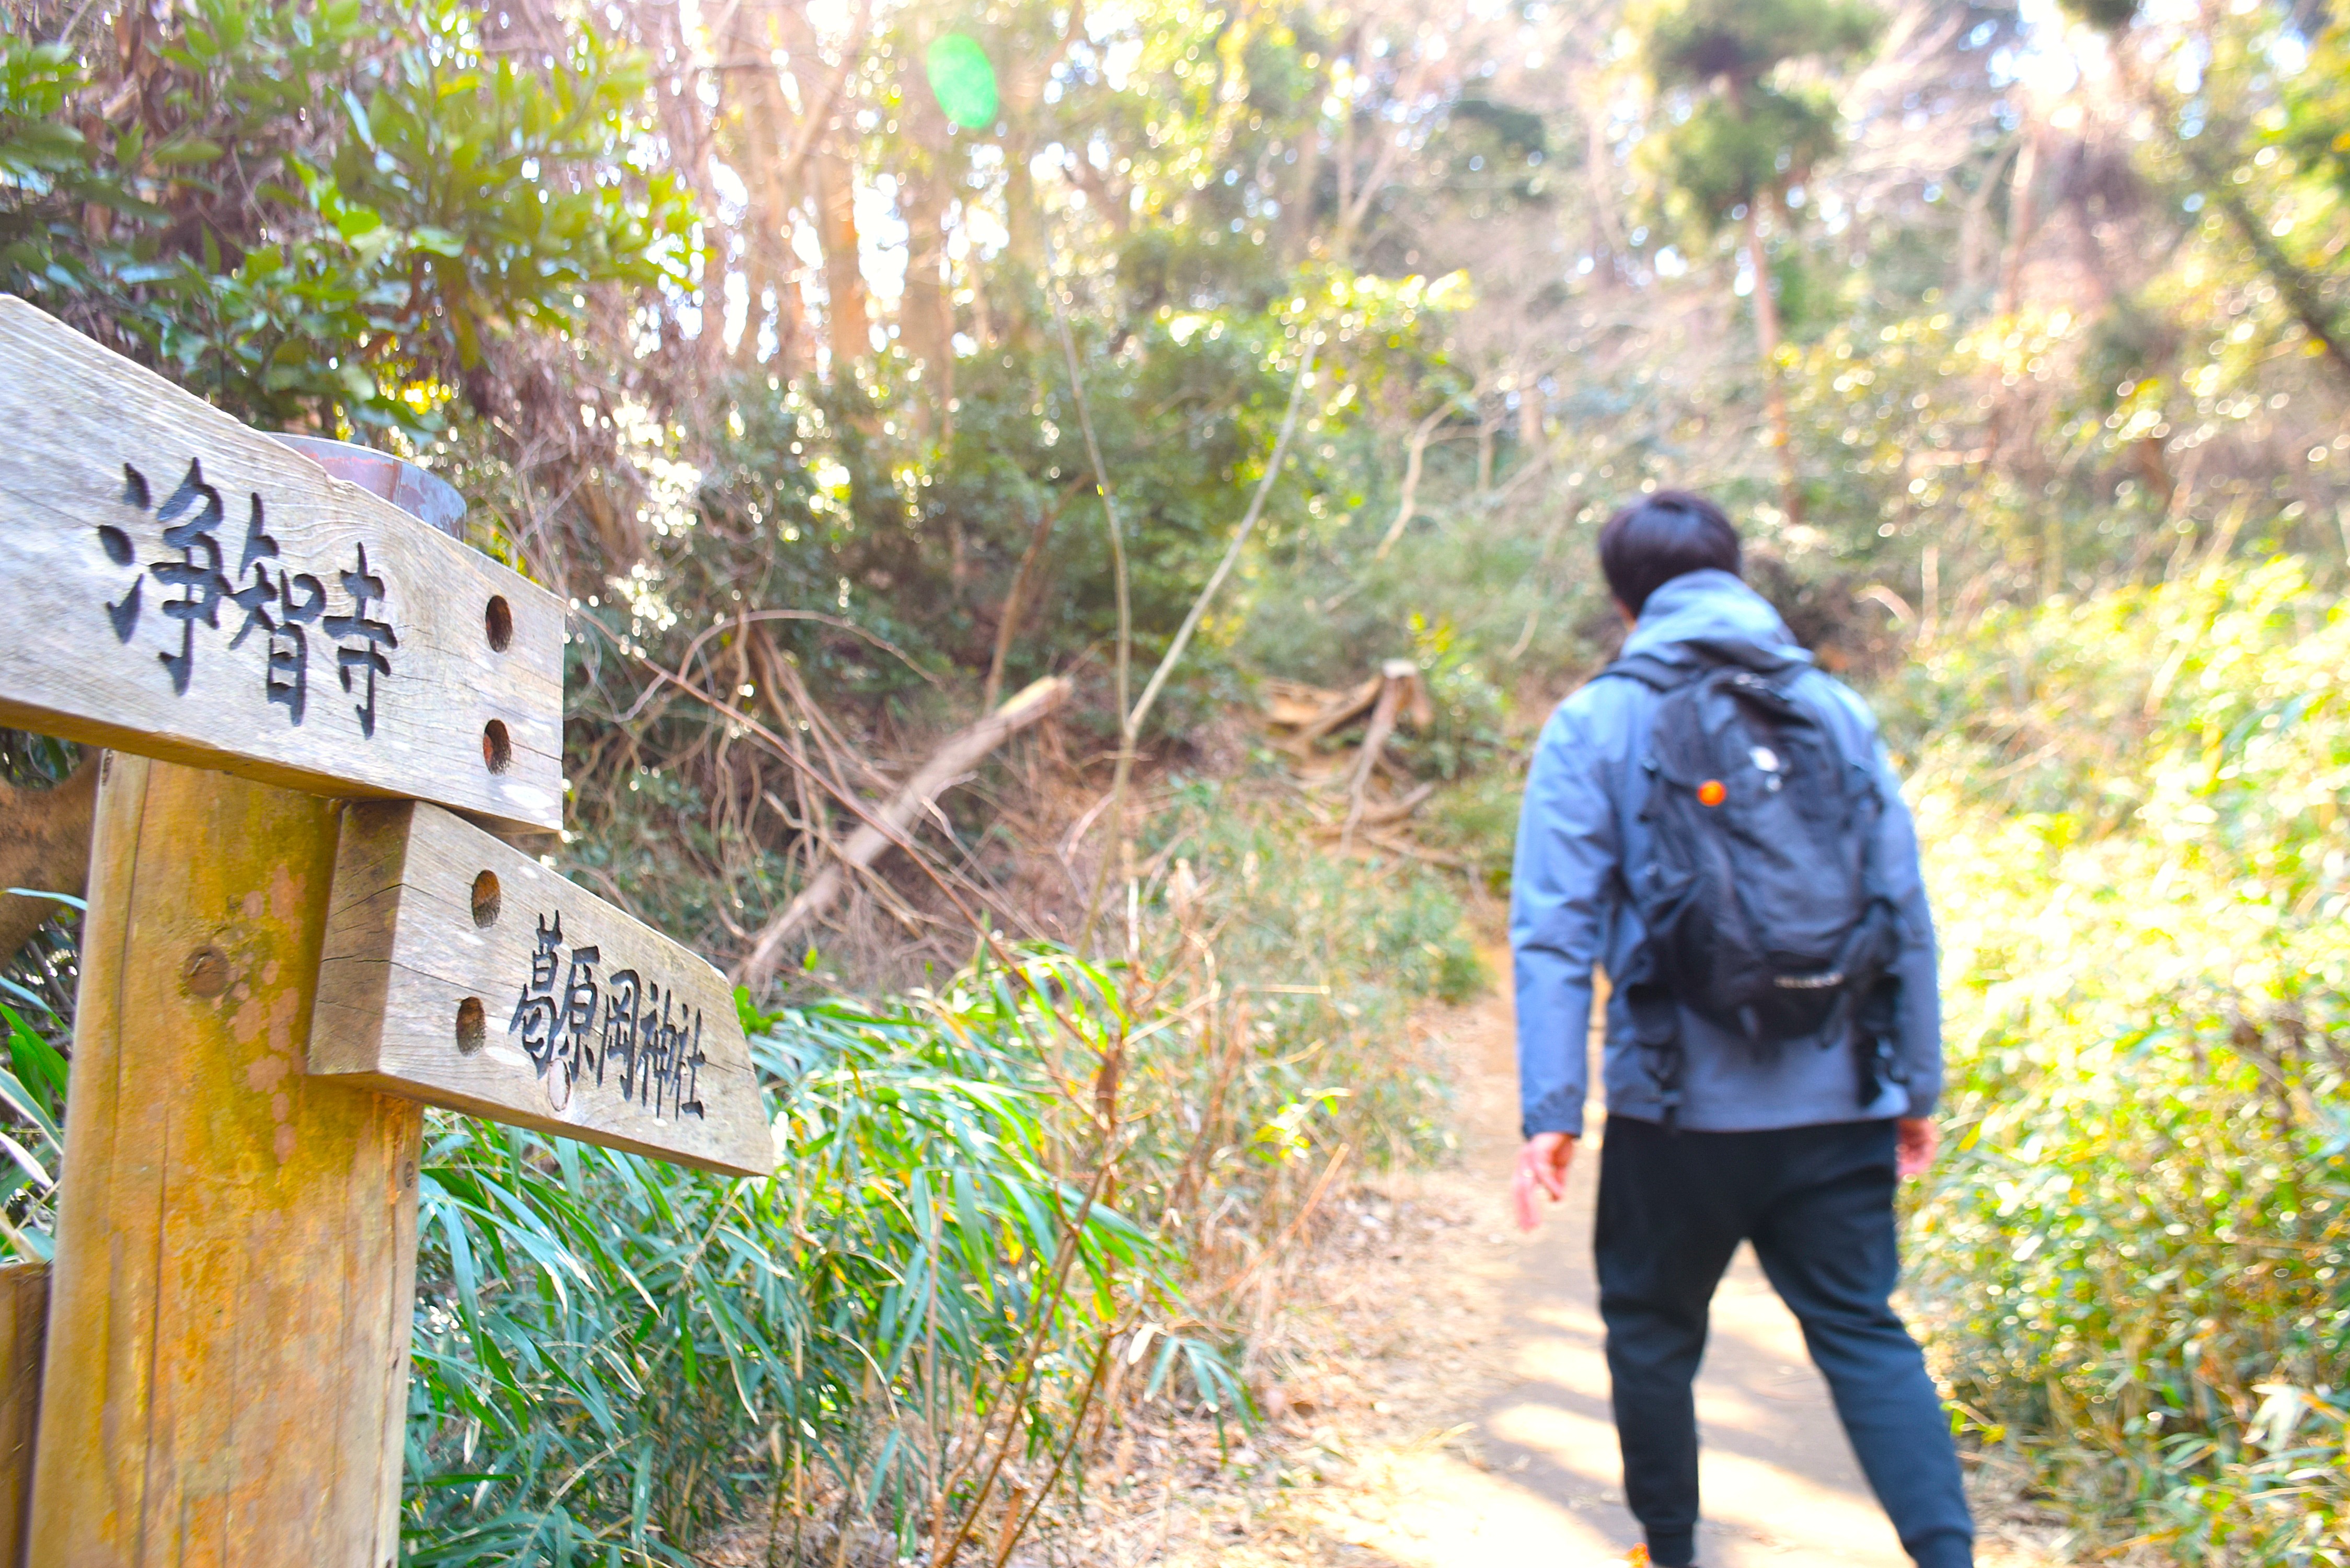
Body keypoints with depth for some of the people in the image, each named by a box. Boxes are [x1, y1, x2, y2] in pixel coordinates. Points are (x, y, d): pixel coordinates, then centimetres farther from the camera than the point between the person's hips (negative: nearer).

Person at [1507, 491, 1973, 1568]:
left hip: (1680, 1107, -2)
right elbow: (1906, 915, 7)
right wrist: (1919, 1085, 14)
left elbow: (1555, 930, -10)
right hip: (1836, 1105, 3)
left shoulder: (1595, 726, -3)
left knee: (1653, 1331, 16)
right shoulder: (1838, 712, 6)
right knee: (1863, 1334, 13)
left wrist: (1550, 1108, -9)